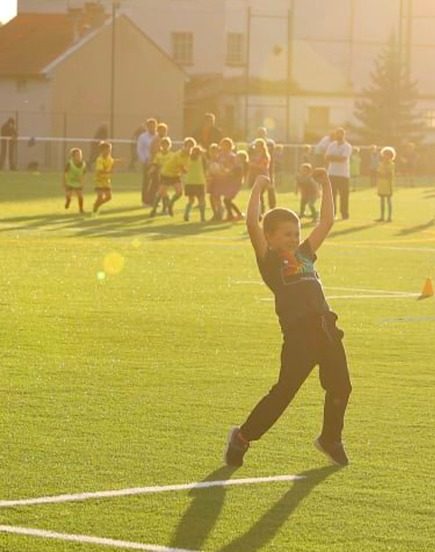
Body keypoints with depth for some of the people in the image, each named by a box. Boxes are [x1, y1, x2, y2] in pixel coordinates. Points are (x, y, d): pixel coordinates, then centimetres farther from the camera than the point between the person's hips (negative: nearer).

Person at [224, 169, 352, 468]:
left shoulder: (304, 254, 18)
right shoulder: (269, 260, 1)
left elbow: (327, 221, 24)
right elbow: (252, 224, -11)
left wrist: (326, 185, 21)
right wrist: (258, 189, -5)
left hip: (326, 330, 7)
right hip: (298, 334, -7)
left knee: (340, 387, 12)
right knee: (284, 391, -6)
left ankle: (331, 439, 33)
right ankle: (243, 437, 9)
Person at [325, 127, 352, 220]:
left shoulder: (347, 146, -4)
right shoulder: (331, 145, 11)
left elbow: (343, 159, -15)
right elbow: (327, 157, 1)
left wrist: (332, 157, -7)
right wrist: (337, 158, -13)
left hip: (343, 174, -4)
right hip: (332, 173, 4)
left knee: (344, 195, -2)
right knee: (331, 194, 3)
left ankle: (344, 214, 5)